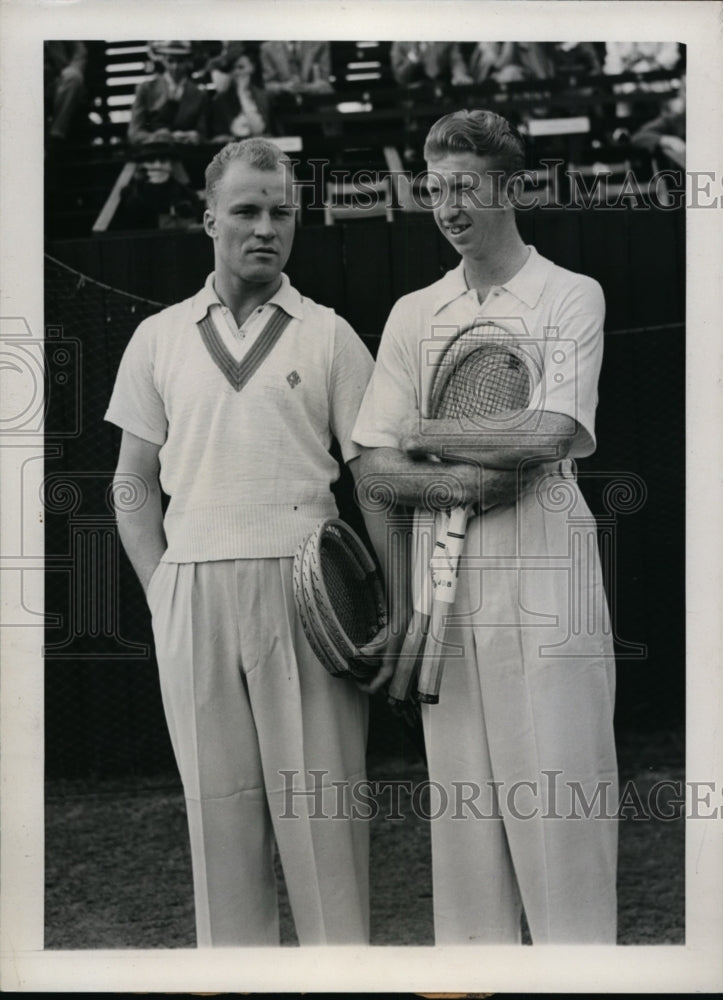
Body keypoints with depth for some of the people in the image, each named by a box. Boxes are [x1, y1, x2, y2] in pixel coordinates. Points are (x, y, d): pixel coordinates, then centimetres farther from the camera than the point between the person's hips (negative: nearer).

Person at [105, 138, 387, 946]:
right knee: (218, 803, 6)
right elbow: (133, 479, 16)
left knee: (319, 802, -2)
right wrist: (160, 588, 4)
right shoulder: (159, 339, 12)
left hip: (305, 586, -2)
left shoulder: (329, 336, 6)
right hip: (193, 596, 2)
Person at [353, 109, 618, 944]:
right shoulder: (413, 315, 14)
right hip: (443, 572, 4)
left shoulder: (570, 296, 2)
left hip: (544, 572, -4)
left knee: (558, 796, -5)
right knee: (460, 803, 5)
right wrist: (463, 482, -11)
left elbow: (546, 436, -12)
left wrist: (424, 434, -2)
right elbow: (373, 470, 8)